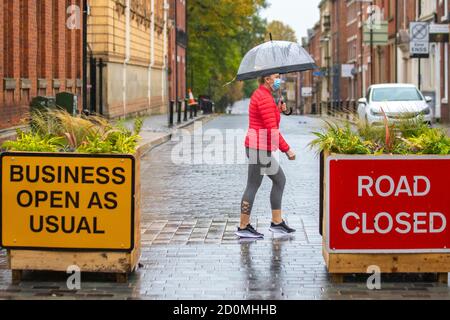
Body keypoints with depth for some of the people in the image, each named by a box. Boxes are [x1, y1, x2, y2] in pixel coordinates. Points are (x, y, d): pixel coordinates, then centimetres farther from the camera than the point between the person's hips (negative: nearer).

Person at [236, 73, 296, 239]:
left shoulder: (259, 95, 15)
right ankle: (243, 228, 4)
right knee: (253, 186, -3)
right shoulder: (265, 98, -17)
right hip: (260, 149, -10)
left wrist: (278, 110, 10)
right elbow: (272, 130, -22)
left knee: (279, 180, 13)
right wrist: (287, 149, -19)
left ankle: (277, 222, 16)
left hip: (257, 146, 10)